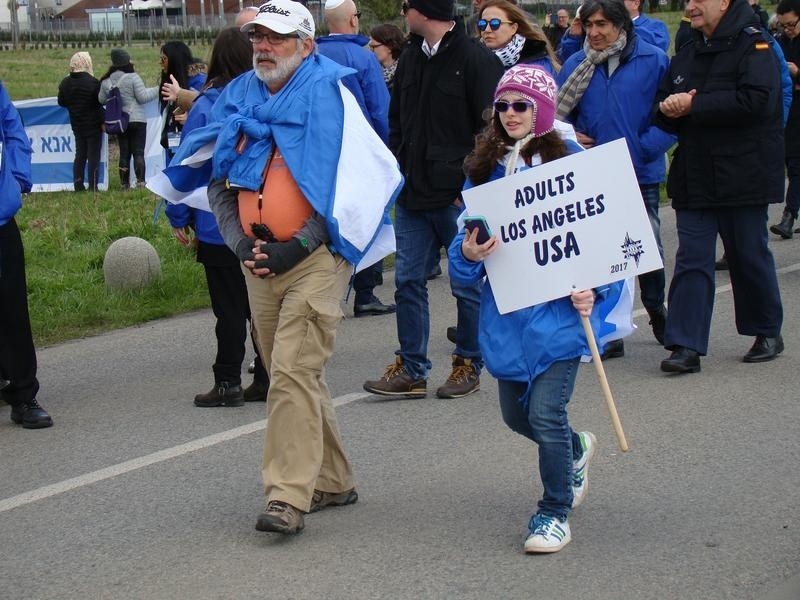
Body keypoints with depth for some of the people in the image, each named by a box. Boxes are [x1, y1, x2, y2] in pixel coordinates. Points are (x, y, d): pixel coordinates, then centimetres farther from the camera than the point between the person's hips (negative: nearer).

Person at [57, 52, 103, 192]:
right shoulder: (92, 82, -17)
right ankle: (92, 186, -2)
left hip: (77, 125, 6)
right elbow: (100, 102, -15)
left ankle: (78, 184, 12)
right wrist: (102, 121, -6)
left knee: (80, 154, 15)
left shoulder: (65, 83, 1)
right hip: (93, 124, -5)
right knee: (93, 155, 0)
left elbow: (61, 102, 10)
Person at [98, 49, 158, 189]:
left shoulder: (106, 81, 2)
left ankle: (125, 182, 10)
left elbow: (101, 99, 10)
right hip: (136, 120, -4)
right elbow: (143, 97, -11)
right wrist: (157, 90, 0)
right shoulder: (132, 77, -12)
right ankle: (140, 180, -10)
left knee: (124, 153, 11)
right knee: (138, 152, -2)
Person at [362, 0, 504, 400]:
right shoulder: (410, 59, 11)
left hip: (458, 197, -7)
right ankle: (411, 370, 13)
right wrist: (397, 170, 9)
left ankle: (468, 365, 18)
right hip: (412, 194, 7)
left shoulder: (476, 60, -11)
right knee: (407, 280, 6)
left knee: (467, 284, 5)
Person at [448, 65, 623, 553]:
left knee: (546, 414, -11)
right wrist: (467, 252, -14)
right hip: (506, 312, 5)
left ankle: (555, 514, 10)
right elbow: (468, 233, 9)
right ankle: (576, 449, 48)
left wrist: (593, 288, -15)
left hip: (557, 309, -5)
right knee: (516, 415, 15)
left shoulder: (571, 161, -5)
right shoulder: (485, 167, 7)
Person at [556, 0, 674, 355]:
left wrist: (642, 149, -17)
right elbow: (559, 113, 12)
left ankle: (657, 312, 34)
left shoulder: (653, 61, -5)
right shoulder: (576, 65, 4)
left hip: (642, 175, -2)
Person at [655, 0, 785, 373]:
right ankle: (687, 346, -4)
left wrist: (693, 106, -18)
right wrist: (668, 108, -8)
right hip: (694, 178, 6)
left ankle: (768, 333, 26)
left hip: (742, 177, -6)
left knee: (750, 257, 7)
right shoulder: (687, 55, 15)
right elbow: (663, 110, 18)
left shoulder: (753, 45, -9)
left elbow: (755, 100, -23)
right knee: (691, 259, -2)